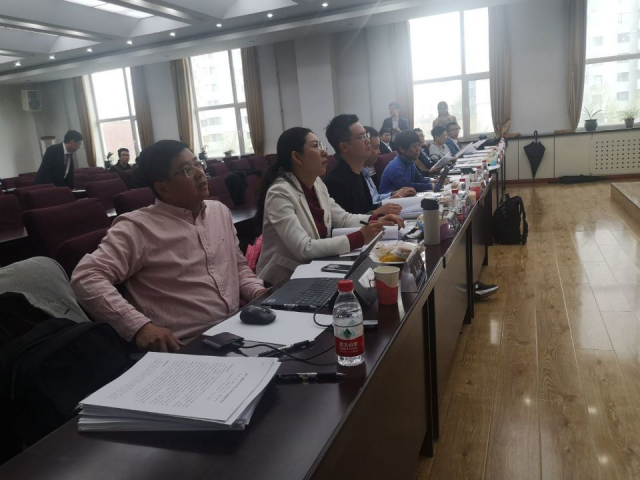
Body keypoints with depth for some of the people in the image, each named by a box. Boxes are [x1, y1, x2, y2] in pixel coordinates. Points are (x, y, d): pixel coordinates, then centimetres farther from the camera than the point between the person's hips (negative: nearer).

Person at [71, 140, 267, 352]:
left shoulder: (220, 211, 14)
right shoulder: (139, 227, -8)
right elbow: (86, 278, -15)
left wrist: (258, 292, 3)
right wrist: (140, 326, -24)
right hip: (186, 347, -6)